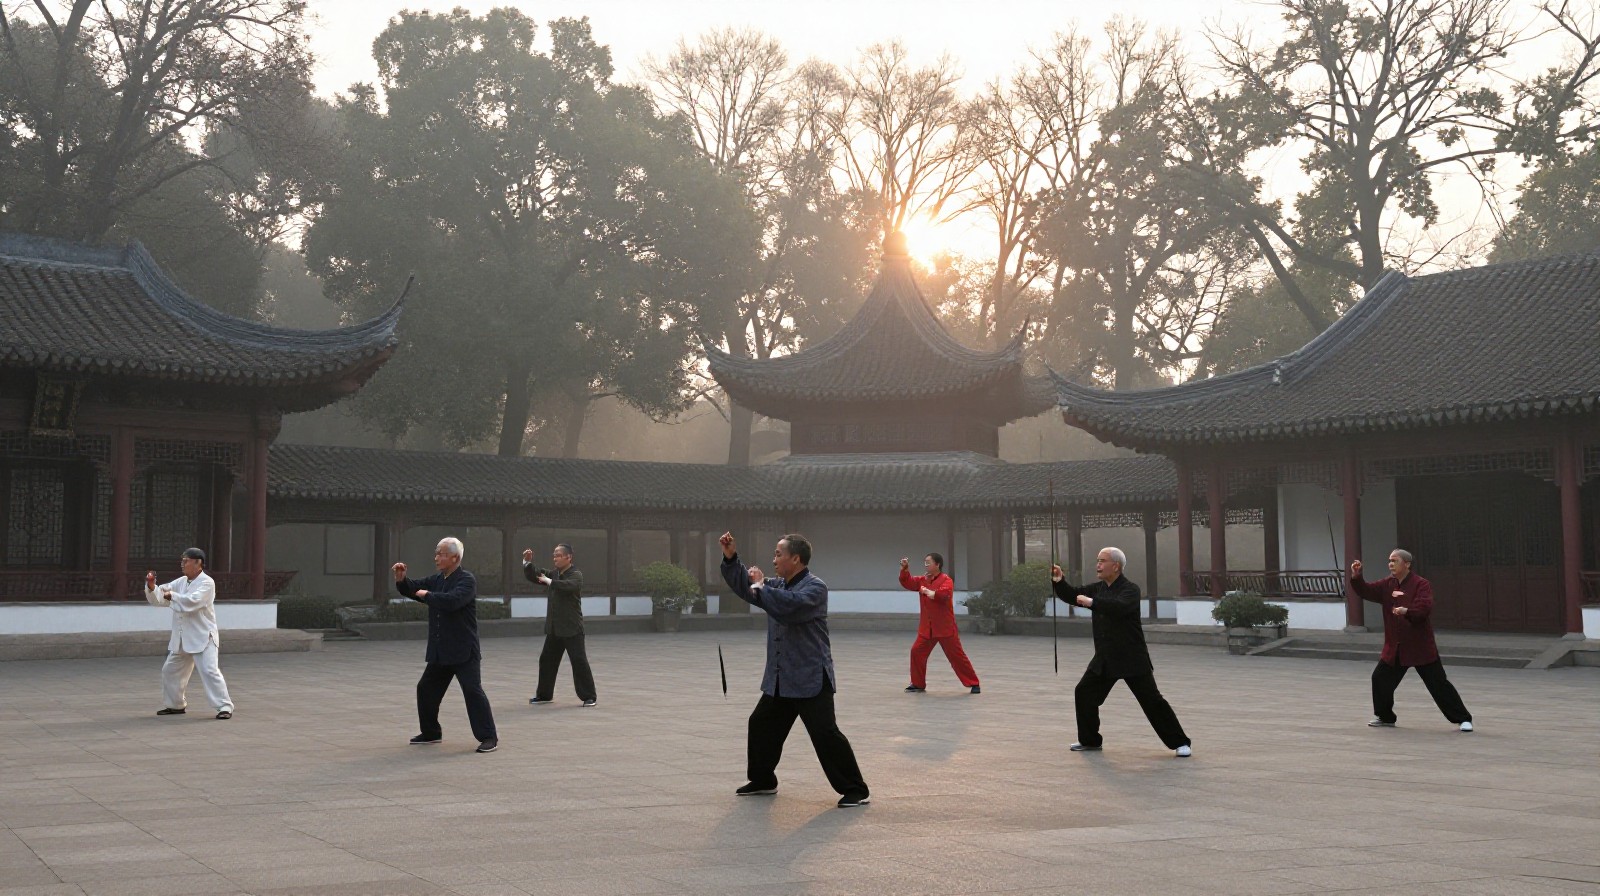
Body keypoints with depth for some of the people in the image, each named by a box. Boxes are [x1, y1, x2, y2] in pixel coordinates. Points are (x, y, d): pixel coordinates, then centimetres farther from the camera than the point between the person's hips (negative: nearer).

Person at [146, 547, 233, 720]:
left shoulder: (207, 583, -13)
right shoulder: (180, 582, 9)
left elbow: (192, 601, -29)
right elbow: (158, 598, 7)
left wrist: (172, 595, -21)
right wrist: (151, 586, -11)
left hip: (202, 637, -8)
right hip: (181, 638, 8)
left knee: (209, 671, -17)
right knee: (170, 670, 16)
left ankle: (224, 706, -12)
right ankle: (175, 704, 33)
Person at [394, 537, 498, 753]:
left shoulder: (467, 580, -12)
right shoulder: (436, 579, 12)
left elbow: (452, 600, -29)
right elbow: (414, 589, 14)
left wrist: (427, 595, -16)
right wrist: (401, 579, -7)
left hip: (463, 650, -8)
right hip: (439, 651, 8)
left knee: (473, 690, -13)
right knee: (426, 689, 15)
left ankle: (488, 737, -9)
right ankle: (431, 732, 31)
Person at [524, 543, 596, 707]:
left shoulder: (576, 575, -9)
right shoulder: (554, 573, 12)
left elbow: (568, 586, -30)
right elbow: (533, 576, 12)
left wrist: (549, 581, -21)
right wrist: (527, 562, -4)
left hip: (572, 628, -7)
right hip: (554, 628, 7)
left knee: (579, 661, -8)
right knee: (546, 660, 12)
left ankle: (588, 696, -3)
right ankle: (544, 694, 24)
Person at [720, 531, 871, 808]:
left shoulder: (815, 587, -15)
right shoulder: (777, 585, 11)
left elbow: (789, 605, -32)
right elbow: (744, 586, 17)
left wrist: (761, 586, -19)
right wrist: (731, 557, 3)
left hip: (811, 677, -9)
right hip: (779, 678, 9)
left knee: (825, 734, -13)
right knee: (761, 725, 17)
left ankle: (855, 790, -6)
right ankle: (762, 781, 35)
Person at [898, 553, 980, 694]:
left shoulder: (946, 580, -10)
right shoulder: (923, 580, 10)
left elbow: (943, 593, -28)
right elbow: (907, 583, 4)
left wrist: (929, 592, -20)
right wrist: (905, 569, -10)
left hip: (945, 627, -6)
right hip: (926, 627, 6)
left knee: (957, 655, -4)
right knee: (917, 652, 2)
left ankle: (973, 684, 5)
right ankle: (918, 684, 16)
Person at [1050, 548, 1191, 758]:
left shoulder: (1130, 590, -14)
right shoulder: (1097, 588, 9)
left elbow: (1120, 607, -34)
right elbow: (1071, 595, 8)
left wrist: (1092, 603, -34)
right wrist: (1058, 581, -10)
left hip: (1132, 658, -7)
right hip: (1105, 658, 7)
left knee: (1152, 699, -8)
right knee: (1084, 693, 7)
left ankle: (1179, 743, 1)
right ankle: (1089, 740, 22)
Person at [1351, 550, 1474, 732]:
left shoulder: (1421, 584, -13)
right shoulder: (1387, 584, 7)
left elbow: (1425, 608, -25)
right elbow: (1366, 591, 2)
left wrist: (1407, 611, -43)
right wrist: (1356, 577, -15)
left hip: (1420, 646, -6)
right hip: (1395, 646, 6)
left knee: (1438, 683, -4)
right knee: (1380, 678, 7)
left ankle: (1462, 719, 5)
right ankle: (1385, 717, 25)